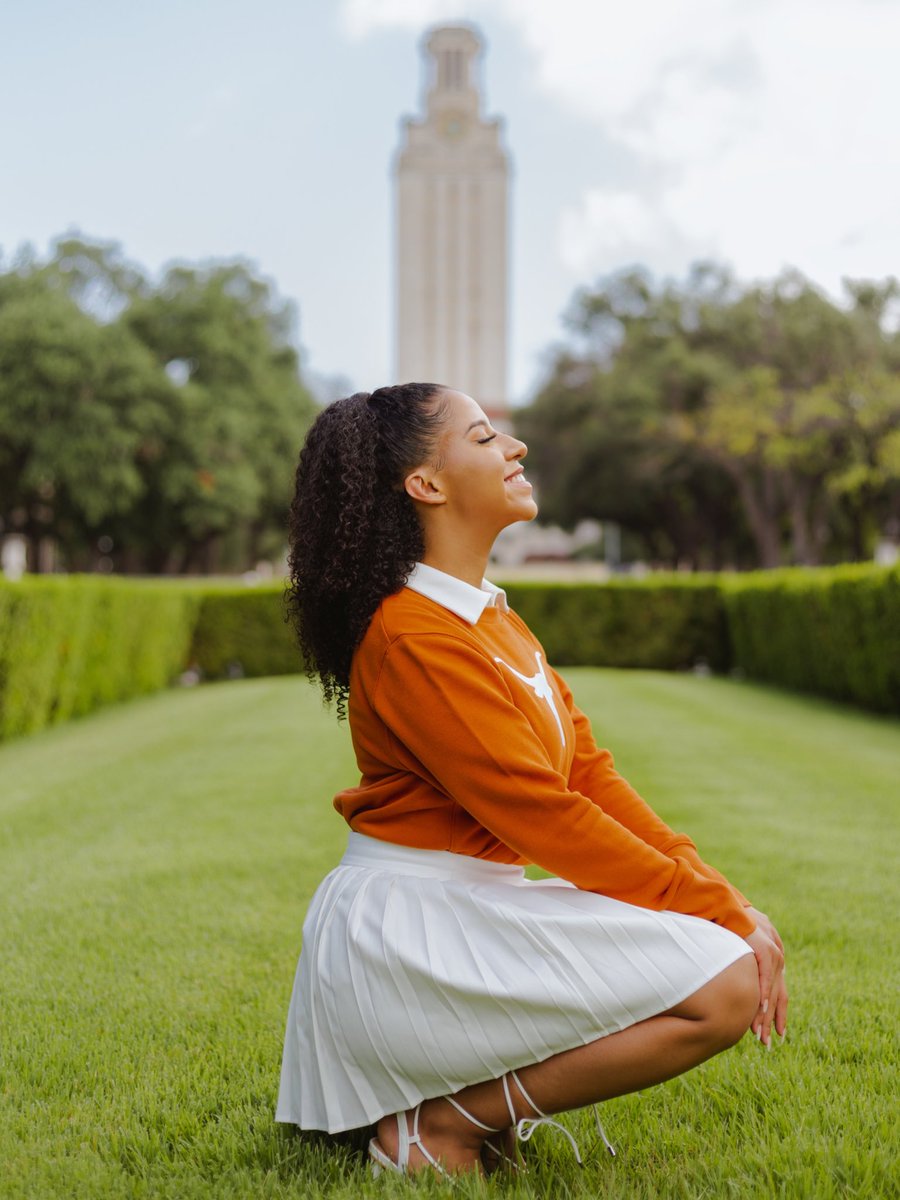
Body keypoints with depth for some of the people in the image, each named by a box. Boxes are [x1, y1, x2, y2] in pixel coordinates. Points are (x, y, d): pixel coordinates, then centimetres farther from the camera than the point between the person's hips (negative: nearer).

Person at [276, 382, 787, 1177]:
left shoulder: (491, 618, 13)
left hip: (473, 909, 10)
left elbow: (590, 773, 8)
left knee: (733, 951, 12)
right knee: (727, 986, -16)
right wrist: (718, 912, -15)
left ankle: (459, 1096, 9)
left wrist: (720, 896, -2)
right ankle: (445, 1123, -5)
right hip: (410, 927, -10)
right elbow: (543, 815, -20)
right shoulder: (416, 635, -17)